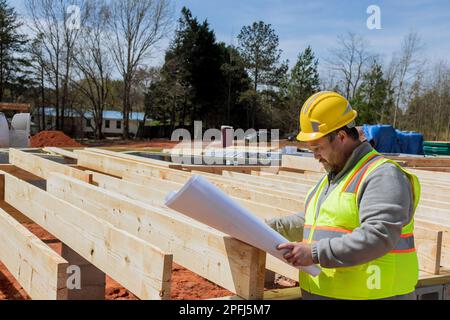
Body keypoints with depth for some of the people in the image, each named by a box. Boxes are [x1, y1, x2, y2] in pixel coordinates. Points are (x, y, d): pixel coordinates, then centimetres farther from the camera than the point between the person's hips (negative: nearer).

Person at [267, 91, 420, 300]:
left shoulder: (382, 176, -16)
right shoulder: (333, 176, 16)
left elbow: (378, 237, -27)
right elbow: (312, 222, 25)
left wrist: (315, 253, -28)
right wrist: (270, 228, 13)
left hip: (369, 294, -8)